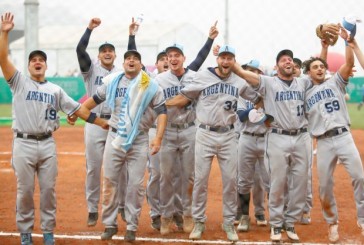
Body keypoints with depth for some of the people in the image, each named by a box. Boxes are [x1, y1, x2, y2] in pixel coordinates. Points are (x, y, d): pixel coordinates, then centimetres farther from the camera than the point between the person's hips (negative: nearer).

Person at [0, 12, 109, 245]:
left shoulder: (55, 90, 11)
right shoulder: (19, 82, 3)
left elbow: (78, 109, 10)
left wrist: (104, 123, 5)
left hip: (47, 144, 2)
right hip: (24, 143, -2)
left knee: (49, 189, 5)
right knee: (25, 190, 3)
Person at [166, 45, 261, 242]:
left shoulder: (239, 82, 5)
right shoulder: (202, 77, -4)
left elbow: (258, 98, 16)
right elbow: (184, 98, -2)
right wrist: (161, 104, -11)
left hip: (228, 136, 2)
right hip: (205, 134, -2)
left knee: (230, 180, 4)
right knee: (200, 179, 1)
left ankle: (229, 223, 15)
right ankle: (198, 222, 12)